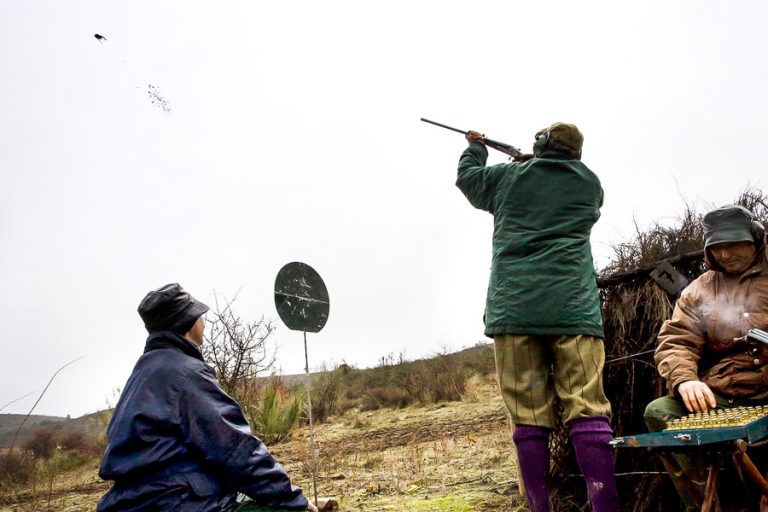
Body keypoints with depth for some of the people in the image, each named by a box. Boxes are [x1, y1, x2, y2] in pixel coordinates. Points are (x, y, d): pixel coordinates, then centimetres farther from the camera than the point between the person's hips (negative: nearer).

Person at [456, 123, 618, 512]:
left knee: (529, 418, 1)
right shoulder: (590, 183, 15)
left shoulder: (508, 176, 13)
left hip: (513, 306, 0)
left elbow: (466, 176, 31)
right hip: (573, 305, 0)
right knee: (587, 410, -4)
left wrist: (475, 146, 50)